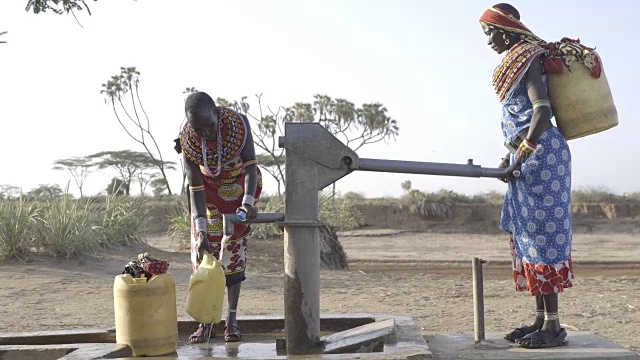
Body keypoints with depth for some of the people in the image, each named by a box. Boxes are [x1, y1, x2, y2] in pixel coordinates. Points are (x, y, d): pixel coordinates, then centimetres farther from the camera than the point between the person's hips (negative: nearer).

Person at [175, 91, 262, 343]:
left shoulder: (239, 123, -30)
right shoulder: (187, 140, -26)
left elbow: (251, 165, -29)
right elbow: (196, 188, -24)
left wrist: (248, 201, -45)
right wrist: (201, 231, -29)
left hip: (240, 187, -1)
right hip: (208, 190, 1)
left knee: (234, 251, -2)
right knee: (203, 252, -4)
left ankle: (232, 320, 5)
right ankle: (205, 322, 4)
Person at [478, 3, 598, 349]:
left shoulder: (528, 59, -10)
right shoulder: (517, 61, 19)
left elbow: (542, 113, -20)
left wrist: (520, 158, -20)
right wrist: (511, 155, 21)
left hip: (541, 154, -10)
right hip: (528, 156, 10)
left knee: (542, 233, -9)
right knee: (528, 236, 9)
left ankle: (552, 325, -4)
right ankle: (541, 319, 15)